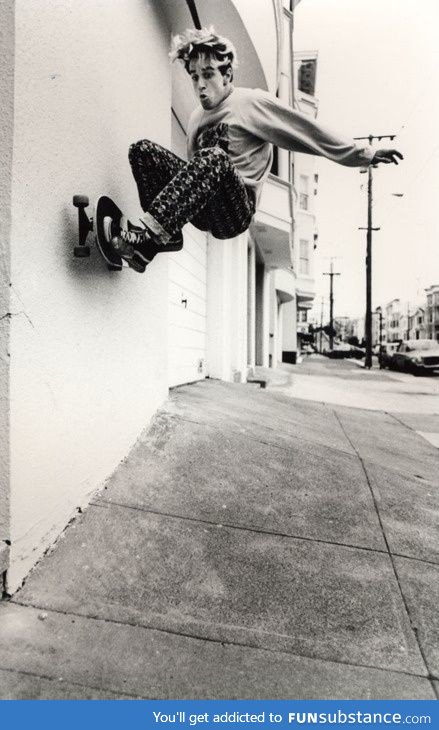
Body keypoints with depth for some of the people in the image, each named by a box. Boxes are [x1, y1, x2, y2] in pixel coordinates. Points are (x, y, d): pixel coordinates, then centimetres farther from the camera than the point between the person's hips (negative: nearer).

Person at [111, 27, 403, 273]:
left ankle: (148, 239, -45)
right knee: (143, 149, -10)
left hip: (235, 211, -5)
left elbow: (311, 131, -1)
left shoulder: (252, 102, 3)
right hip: (200, 208, 5)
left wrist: (364, 154, -4)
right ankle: (166, 234, -27)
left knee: (214, 158, -36)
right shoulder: (198, 117, 20)